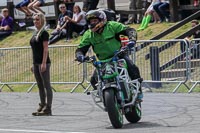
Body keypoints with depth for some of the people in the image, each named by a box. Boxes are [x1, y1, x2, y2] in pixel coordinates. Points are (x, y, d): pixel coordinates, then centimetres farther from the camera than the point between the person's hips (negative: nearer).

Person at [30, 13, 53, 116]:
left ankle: (48, 108, -6)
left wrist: (44, 63, -20)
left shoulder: (44, 33, -10)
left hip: (43, 62, -9)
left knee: (46, 86, -6)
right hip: (36, 63, 9)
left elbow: (45, 49, -15)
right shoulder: (35, 33, 16)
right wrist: (34, 64, 18)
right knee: (40, 86, 11)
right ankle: (42, 106, 16)